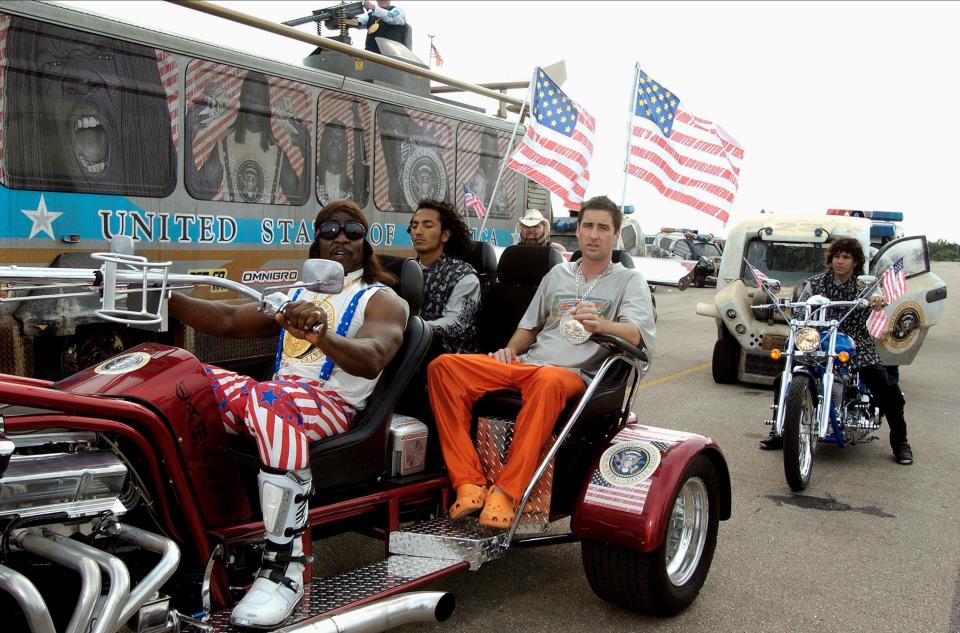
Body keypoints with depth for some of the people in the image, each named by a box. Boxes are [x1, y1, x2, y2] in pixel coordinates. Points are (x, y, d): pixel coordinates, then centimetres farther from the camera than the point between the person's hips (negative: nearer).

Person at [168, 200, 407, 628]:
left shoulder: (381, 300, 6)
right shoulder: (297, 295, 27)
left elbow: (372, 359, -16)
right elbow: (229, 320, 16)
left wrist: (321, 336, -37)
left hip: (331, 404, -6)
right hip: (277, 390, 7)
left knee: (268, 400, -39)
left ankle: (285, 567, -34)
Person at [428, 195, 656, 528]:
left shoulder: (629, 280, 10)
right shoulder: (558, 273, 25)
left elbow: (637, 335, -8)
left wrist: (600, 324, -30)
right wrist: (509, 350, 8)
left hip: (575, 374, -5)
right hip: (525, 364, 5)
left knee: (547, 381, -44)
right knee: (444, 367, -19)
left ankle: (506, 492, -35)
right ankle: (470, 483, -25)